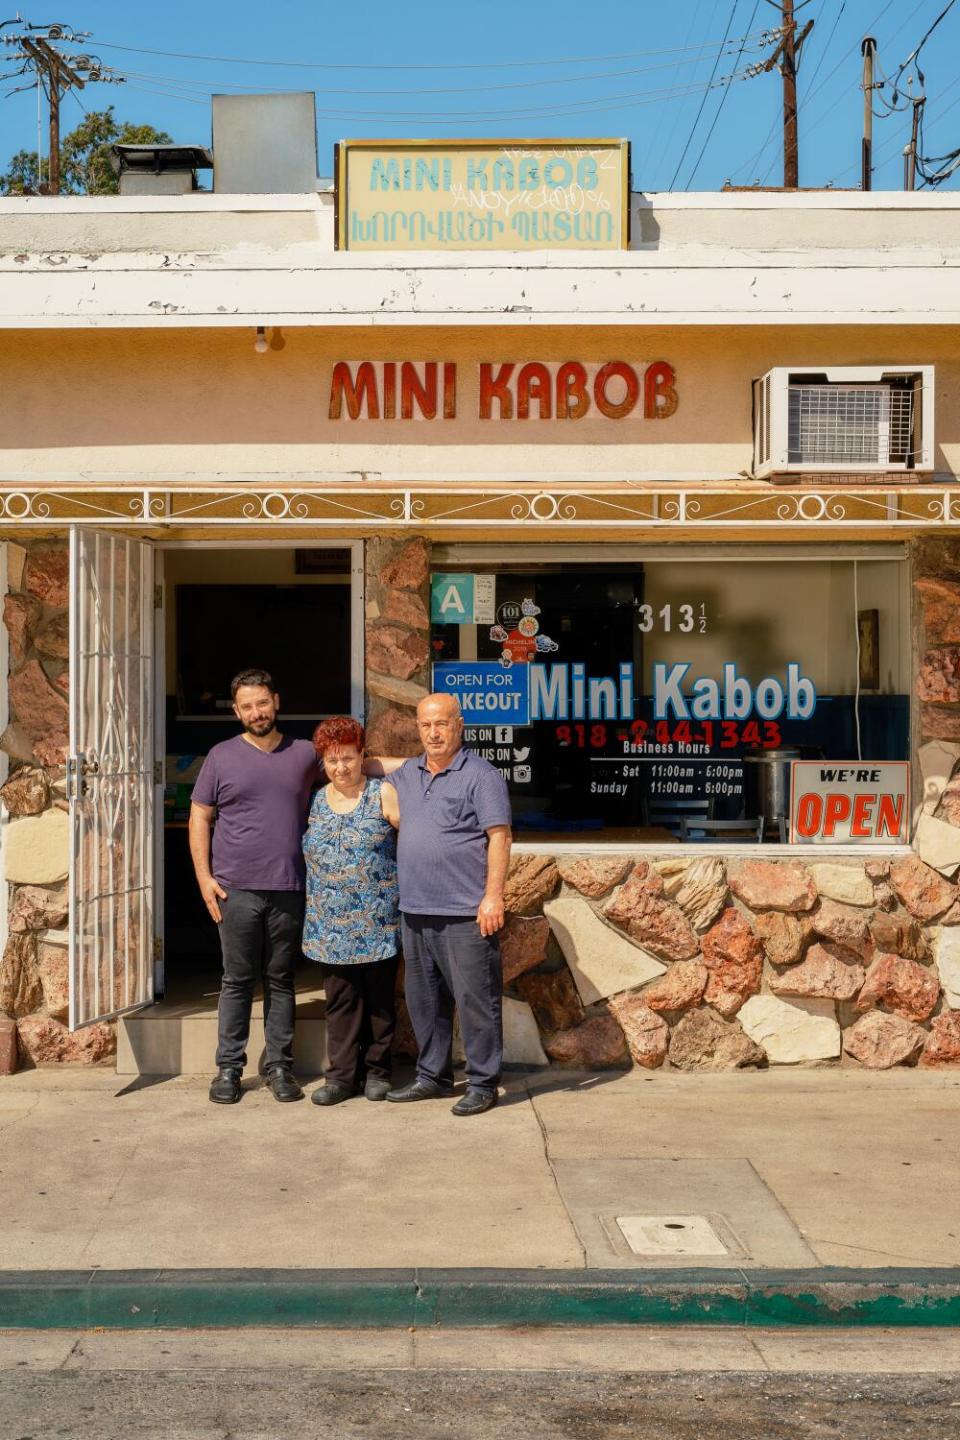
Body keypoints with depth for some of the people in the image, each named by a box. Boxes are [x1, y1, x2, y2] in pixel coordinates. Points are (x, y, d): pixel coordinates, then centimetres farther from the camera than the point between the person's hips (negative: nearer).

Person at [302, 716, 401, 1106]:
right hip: (332, 924, 3)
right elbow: (309, 852, 19)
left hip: (378, 922, -3)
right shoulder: (316, 802, 9)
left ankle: (377, 1070, 17)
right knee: (340, 1000, 5)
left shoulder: (382, 794, -3)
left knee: (379, 997, 6)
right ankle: (342, 1075, 11)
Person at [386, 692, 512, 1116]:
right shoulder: (406, 775, 14)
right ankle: (432, 1075, 27)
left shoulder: (481, 776, -6)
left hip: (464, 912, -7)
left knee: (475, 1000, -1)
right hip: (415, 910, 7)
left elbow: (499, 838, -11)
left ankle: (482, 1083, 8)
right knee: (423, 1000, 15)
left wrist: (493, 895, -17)